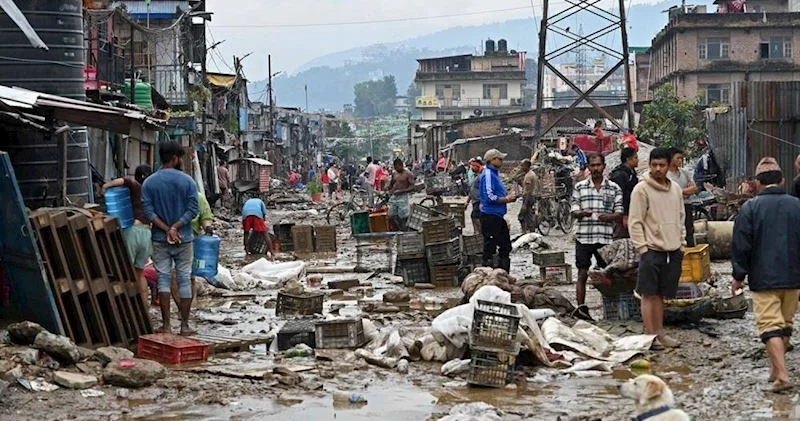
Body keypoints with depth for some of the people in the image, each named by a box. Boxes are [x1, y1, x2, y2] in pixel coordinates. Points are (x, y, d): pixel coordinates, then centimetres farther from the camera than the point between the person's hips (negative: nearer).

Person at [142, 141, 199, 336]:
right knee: (185, 279, 5)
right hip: (184, 239, -1)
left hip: (160, 239, 1)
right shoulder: (187, 181, -5)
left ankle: (166, 325, 3)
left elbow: (148, 211, -7)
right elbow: (193, 209, -11)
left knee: (163, 279, 5)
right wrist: (175, 228, -10)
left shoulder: (149, 183, 0)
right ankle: (184, 325, 6)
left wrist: (167, 229, -8)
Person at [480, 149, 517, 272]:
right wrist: (506, 199, -14)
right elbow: (490, 197, -23)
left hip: (498, 216, 11)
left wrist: (508, 197, 8)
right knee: (490, 246, -5)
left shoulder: (495, 174, 17)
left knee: (506, 246, 15)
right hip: (490, 216, -11)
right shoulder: (488, 174, -15)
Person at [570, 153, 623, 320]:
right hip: (583, 236, 0)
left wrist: (609, 216, -16)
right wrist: (582, 213, -18)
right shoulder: (580, 187, 8)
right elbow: (574, 211, 4)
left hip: (605, 237, 0)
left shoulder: (614, 188, 7)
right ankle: (581, 307, 1)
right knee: (582, 274, -1)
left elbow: (620, 214, 5)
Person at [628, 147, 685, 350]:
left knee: (661, 294, 12)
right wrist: (642, 248, -13)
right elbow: (635, 222, -8)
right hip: (652, 249, -6)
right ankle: (650, 335, 1)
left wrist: (682, 244, 13)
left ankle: (660, 333, 17)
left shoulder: (675, 189, 12)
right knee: (649, 294, -3)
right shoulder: (641, 189, -7)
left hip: (673, 250, 6)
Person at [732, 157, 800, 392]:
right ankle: (777, 369, 27)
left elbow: (741, 246, -7)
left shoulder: (750, 208, -7)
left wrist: (739, 277, 3)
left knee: (770, 325, -3)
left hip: (763, 279, -4)